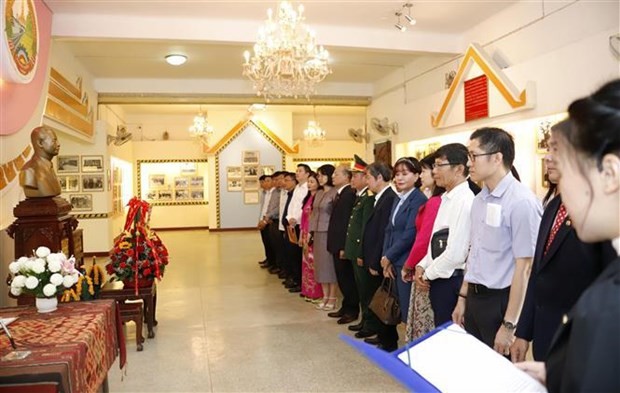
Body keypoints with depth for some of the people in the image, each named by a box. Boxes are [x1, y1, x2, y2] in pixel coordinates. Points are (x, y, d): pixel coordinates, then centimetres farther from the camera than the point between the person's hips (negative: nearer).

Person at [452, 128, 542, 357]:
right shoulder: (479, 200, 7)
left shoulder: (521, 201, -18)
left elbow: (525, 267, -20)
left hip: (500, 301, -7)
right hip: (474, 298, 7)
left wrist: (509, 325, -18)